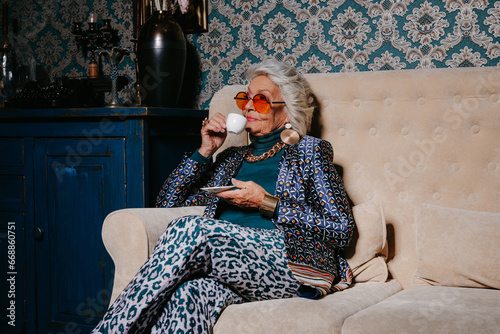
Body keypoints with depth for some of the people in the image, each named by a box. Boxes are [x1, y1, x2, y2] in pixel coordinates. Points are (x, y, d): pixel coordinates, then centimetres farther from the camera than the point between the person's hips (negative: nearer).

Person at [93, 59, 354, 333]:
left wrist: (268, 204, -4)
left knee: (192, 229, -30)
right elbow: (168, 203, 24)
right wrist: (205, 152, 15)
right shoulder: (232, 158, 29)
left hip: (291, 262, -4)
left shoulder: (309, 151, 16)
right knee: (189, 294, -35)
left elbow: (342, 230, 4)